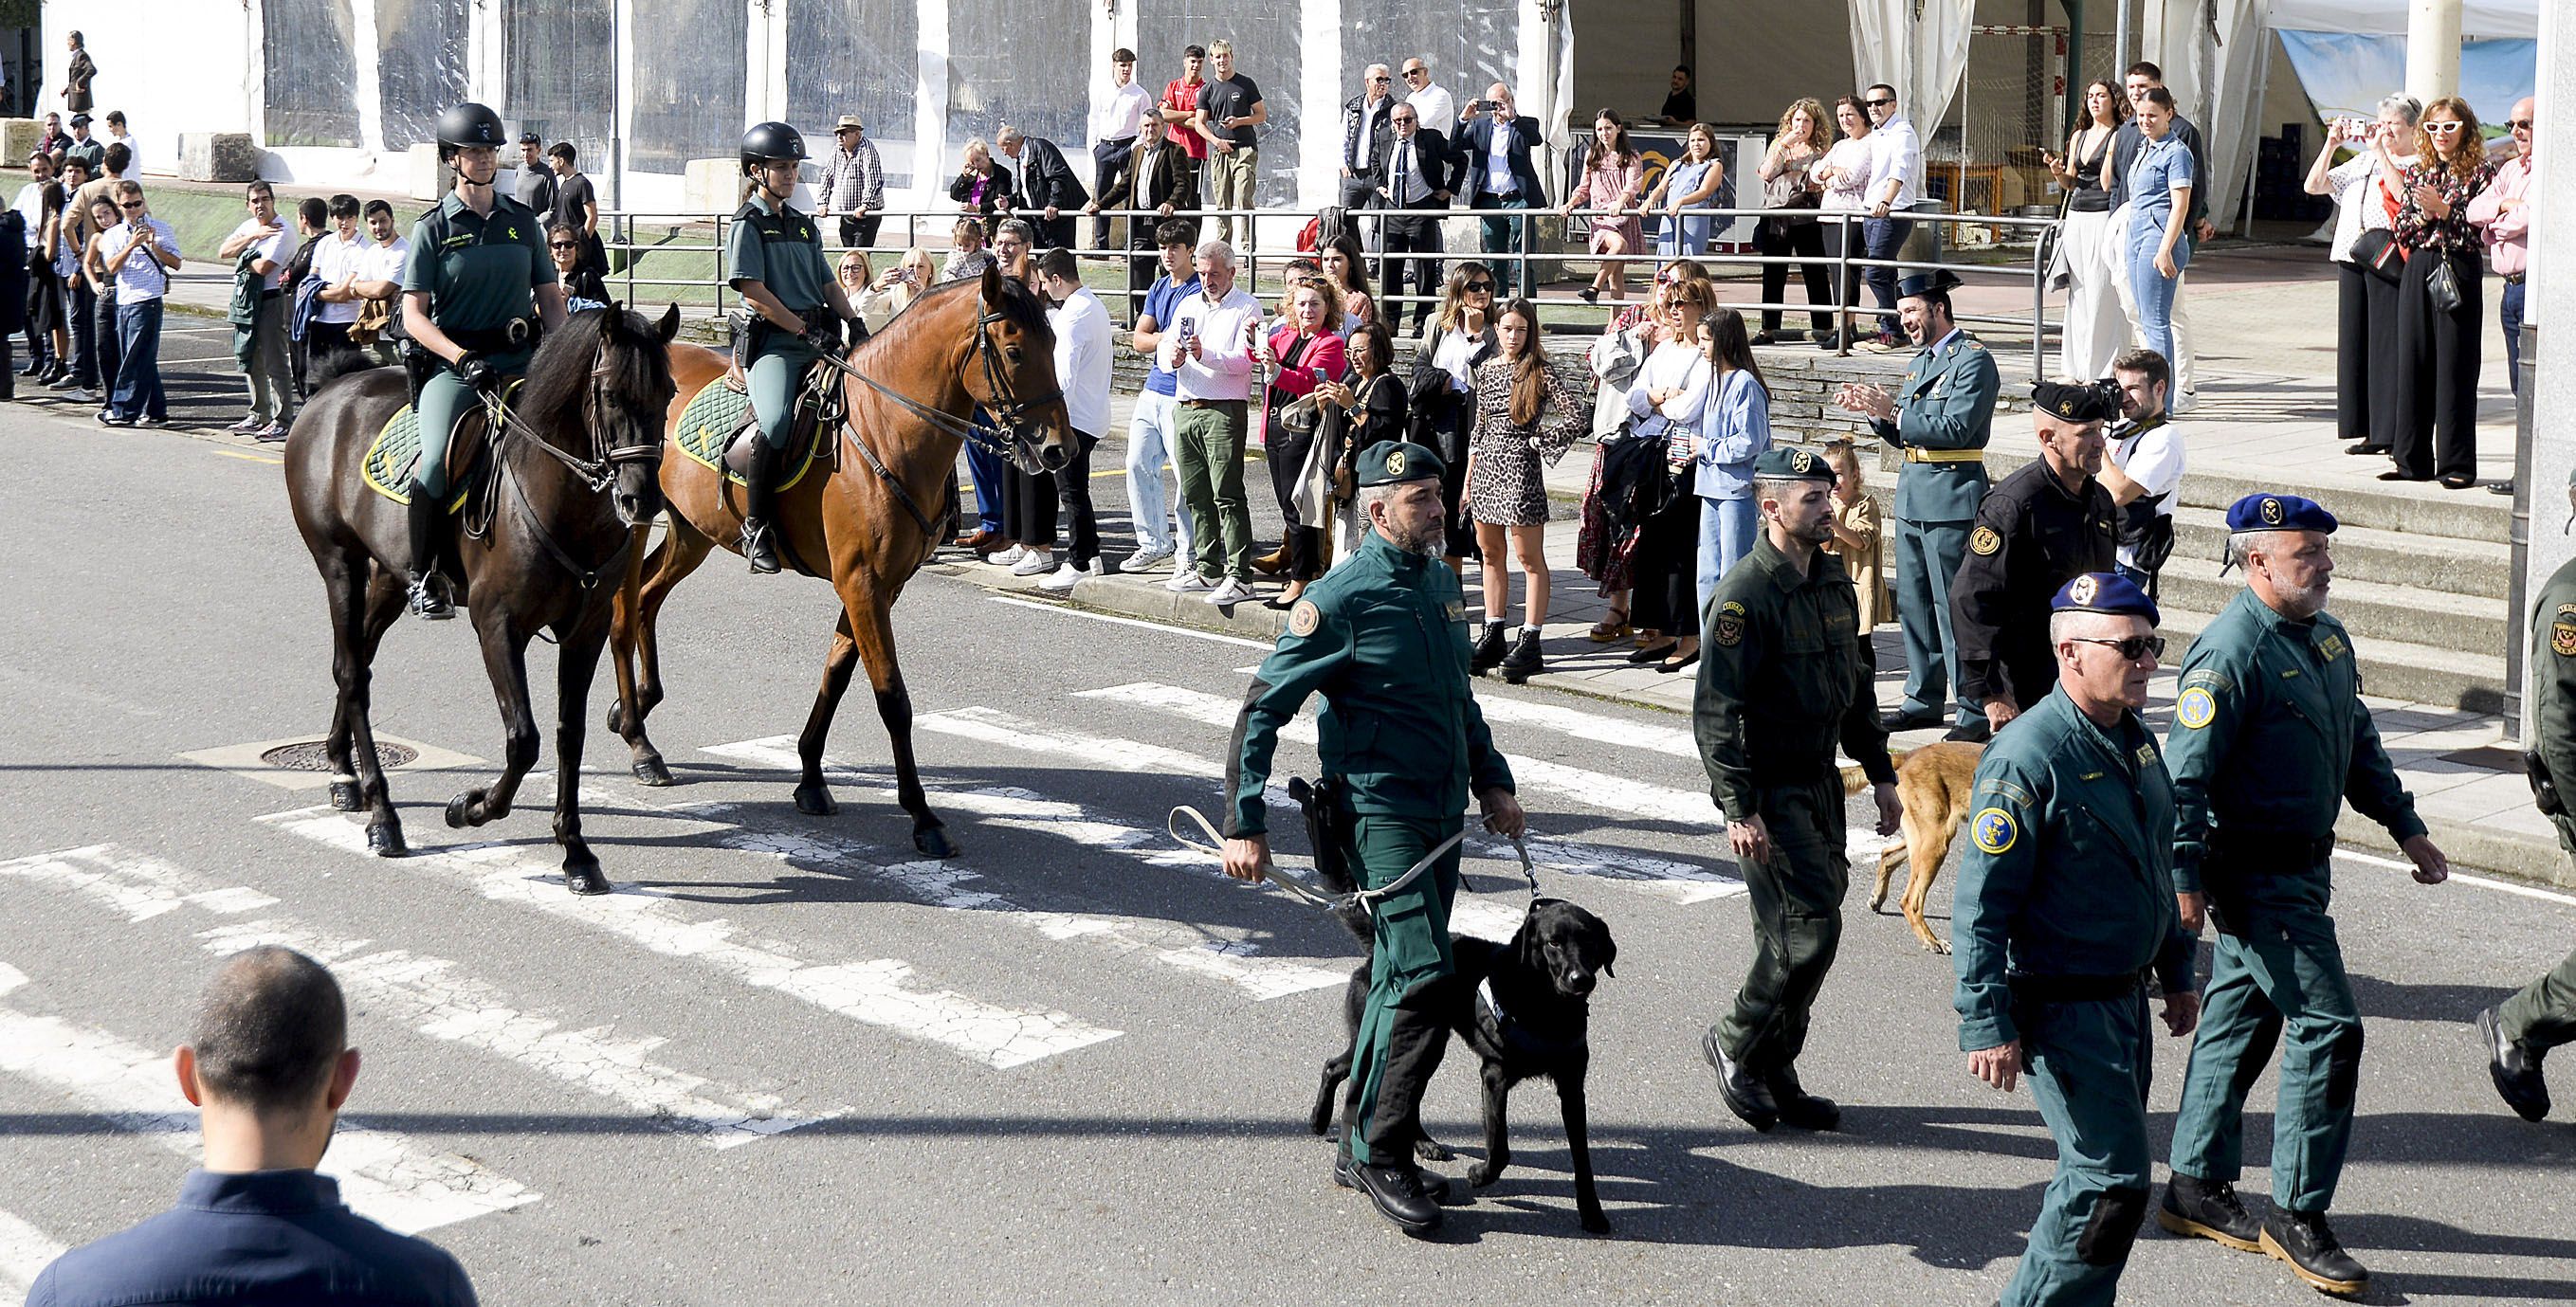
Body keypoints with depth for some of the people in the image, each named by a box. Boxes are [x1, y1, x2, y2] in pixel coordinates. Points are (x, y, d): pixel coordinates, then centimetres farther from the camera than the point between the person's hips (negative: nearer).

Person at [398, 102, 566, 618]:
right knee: (436, 460, -23)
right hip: (452, 362, -4)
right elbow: (413, 314, -3)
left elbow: (550, 297, 17)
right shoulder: (434, 227, 2)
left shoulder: (523, 222, 13)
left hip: (520, 361, 4)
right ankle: (423, 575, -8)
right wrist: (465, 359, -18)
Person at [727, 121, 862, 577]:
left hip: (819, 339, 8)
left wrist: (854, 323, 5)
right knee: (776, 422, -32)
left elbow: (828, 284, 23)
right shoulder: (748, 224, 0)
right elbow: (754, 294, -9)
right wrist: (806, 330, -15)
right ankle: (755, 526, -20)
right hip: (772, 341, -7)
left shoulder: (804, 226, 22)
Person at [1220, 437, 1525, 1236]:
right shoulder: (1340, 601, -14)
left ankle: (1363, 1143, 28)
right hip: (1381, 813, -8)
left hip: (1444, 811, 8)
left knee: (1399, 976, 15)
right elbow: (1262, 712, -12)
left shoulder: (1442, 581, 11)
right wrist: (1245, 825, -16)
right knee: (1424, 978, -15)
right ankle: (1379, 1155, -4)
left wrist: (1492, 781, 22)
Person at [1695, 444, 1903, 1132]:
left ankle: (1774, 1074, 21)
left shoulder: (1833, 581, 10)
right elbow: (1716, 709, -19)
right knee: (1809, 929, -11)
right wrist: (1739, 810, -23)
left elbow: (1855, 685, 20)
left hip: (1821, 782, 8)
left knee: (1793, 935, 11)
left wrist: (1880, 774, 18)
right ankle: (1735, 1045, 8)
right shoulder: (1746, 595, -17)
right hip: (1768, 791, -8)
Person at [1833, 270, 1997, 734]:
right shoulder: (1921, 360, 19)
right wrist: (1873, 409, 3)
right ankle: (1924, 700, 22)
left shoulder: (1973, 359, -9)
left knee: (1954, 607, -8)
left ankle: (1975, 711, -3)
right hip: (1912, 496, 9)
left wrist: (1893, 412, -19)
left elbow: (1956, 429, -20)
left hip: (1952, 498, -9)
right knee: (1913, 603, 13)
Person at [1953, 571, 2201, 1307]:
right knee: (2113, 1180, -8)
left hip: (2126, 994, 9)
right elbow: (1982, 904, -20)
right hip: (2062, 1008, -9)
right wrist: (1988, 1026, -21)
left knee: (2093, 1172, 16)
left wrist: (2177, 975, 23)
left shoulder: (2136, 738, 8)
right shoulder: (2027, 758, -20)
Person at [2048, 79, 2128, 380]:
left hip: (2104, 217, -7)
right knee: (2077, 293, 8)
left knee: (2101, 294, -6)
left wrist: (2112, 154, -22)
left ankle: (2101, 369, -3)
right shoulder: (2079, 136, 17)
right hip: (2076, 217, 7)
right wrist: (2057, 171, 0)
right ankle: (2077, 368, 13)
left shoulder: (2119, 137, -4)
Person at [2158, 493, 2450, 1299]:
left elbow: (2359, 743, 23)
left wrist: (2406, 827, 22)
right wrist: (2187, 879, -24)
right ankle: (2296, 1217, 0)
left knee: (2241, 1019, 16)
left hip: (2302, 864, 9)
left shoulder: (2327, 637, 10)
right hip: (2257, 873, -9)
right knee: (2327, 1028, -9)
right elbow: (2186, 774, -21)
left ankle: (2197, 1188, 28)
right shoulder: (2231, 652, -19)